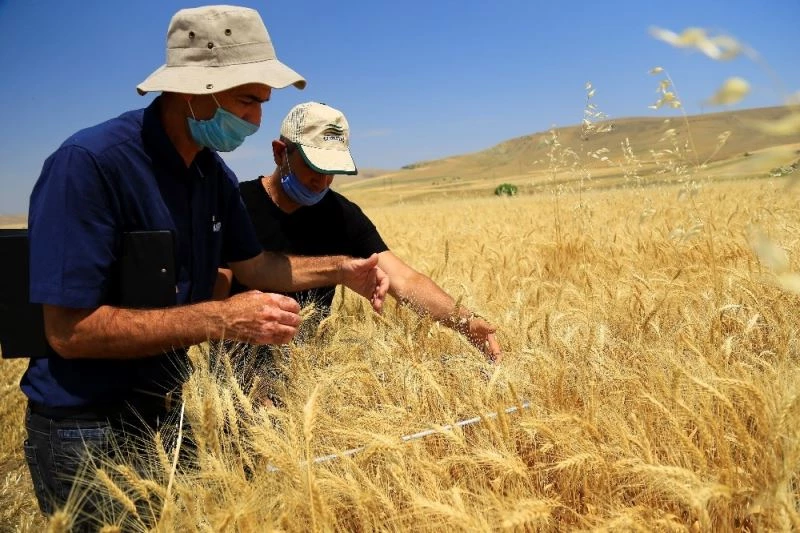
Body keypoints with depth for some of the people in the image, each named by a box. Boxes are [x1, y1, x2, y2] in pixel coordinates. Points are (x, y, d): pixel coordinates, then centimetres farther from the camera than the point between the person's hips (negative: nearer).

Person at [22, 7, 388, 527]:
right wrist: (222, 319, -30)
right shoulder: (88, 163, -25)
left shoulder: (214, 174, 0)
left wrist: (340, 269, -3)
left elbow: (253, 265, 12)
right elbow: (70, 330, -28)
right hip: (85, 431, -7)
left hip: (168, 409, 8)